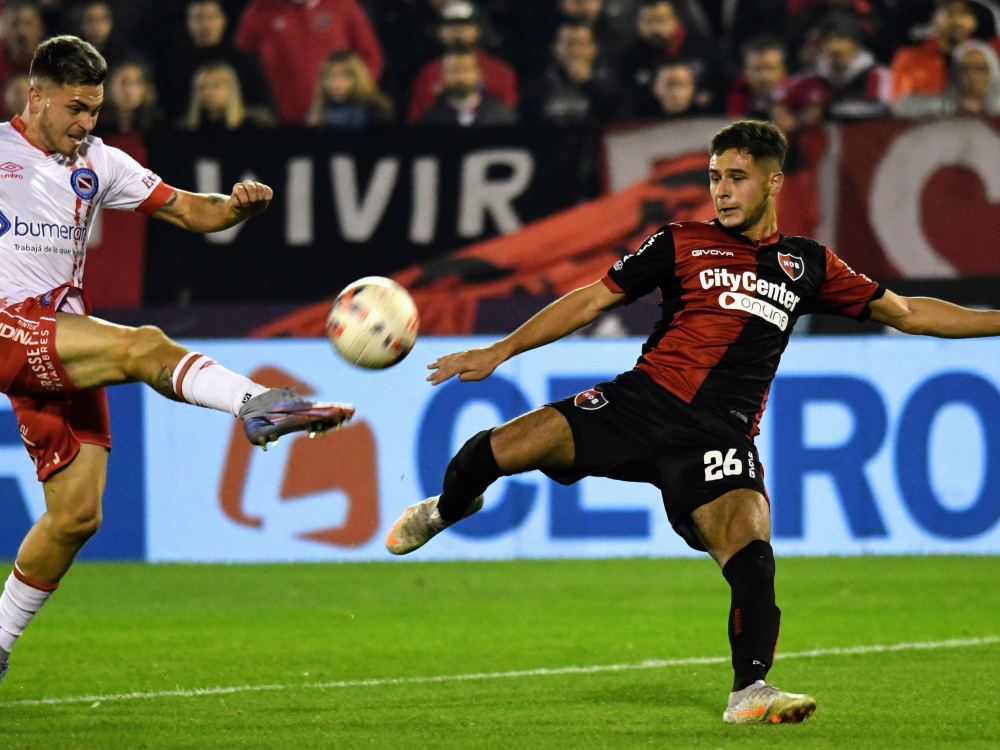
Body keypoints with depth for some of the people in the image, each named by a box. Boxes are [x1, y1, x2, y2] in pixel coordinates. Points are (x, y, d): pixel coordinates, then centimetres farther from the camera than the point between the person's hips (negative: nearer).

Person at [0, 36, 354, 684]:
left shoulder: (98, 164, 17)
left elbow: (191, 211, 15)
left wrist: (239, 205, -5)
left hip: (65, 351, 7)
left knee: (77, 514, 2)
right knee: (144, 345, -30)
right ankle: (258, 405, -51)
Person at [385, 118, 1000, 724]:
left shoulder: (806, 264, 16)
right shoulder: (683, 244, 10)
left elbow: (905, 312, 22)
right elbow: (592, 301, 11)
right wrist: (499, 352, 6)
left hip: (722, 439, 0)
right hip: (644, 401, 0)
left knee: (751, 554, -25)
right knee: (499, 449, -14)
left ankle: (750, 691, -15)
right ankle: (450, 507, 21)